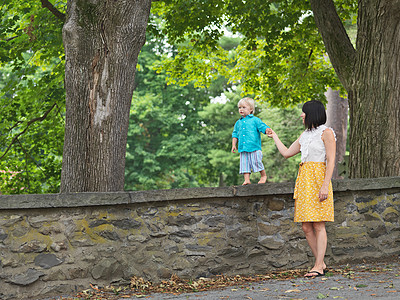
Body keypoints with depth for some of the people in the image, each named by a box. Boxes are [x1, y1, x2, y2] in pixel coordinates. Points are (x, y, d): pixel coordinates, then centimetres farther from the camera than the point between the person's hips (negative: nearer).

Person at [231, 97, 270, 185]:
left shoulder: (255, 120, 2)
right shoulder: (238, 123, 15)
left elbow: (263, 127, -6)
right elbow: (235, 134, 21)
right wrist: (234, 145, 12)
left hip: (254, 148, -4)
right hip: (243, 149, 4)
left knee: (257, 162, -3)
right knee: (245, 164, -1)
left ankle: (263, 176, 16)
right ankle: (246, 180, 2)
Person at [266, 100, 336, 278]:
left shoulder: (326, 133, -3)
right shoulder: (305, 135, 20)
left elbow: (331, 161, -10)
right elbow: (286, 153, 26)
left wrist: (325, 185, -18)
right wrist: (274, 136, 35)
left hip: (318, 179, -7)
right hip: (303, 180, 7)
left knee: (318, 226, -8)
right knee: (306, 227, 3)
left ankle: (318, 266, -8)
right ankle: (321, 264, 10)